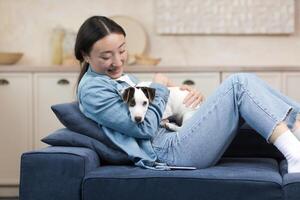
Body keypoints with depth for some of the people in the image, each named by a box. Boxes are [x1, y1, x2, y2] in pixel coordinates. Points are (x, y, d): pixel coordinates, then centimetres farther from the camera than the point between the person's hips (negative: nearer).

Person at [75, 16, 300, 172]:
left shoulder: (122, 78, 23)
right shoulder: (92, 89, -7)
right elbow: (144, 127, -15)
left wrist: (186, 93, 2)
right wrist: (159, 86, -2)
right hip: (168, 152, -9)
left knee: (245, 83, -2)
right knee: (239, 84, -17)